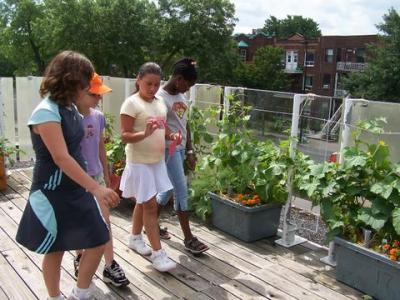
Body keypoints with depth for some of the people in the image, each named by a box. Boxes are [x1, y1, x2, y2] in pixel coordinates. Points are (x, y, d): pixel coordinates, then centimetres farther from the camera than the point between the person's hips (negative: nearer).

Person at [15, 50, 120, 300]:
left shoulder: (70, 108, 4)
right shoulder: (46, 112, -21)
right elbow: (61, 158, -27)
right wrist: (96, 188, -32)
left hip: (78, 189, 8)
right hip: (53, 194, -8)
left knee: (99, 241, 8)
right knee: (55, 250, 10)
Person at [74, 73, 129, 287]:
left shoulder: (98, 116, 1)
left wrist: (106, 174, 15)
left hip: (96, 176, 5)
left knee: (105, 221, 4)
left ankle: (110, 266, 12)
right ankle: (80, 257, 36)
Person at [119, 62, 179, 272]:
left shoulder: (160, 102, 8)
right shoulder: (131, 103, -14)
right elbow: (124, 136, -18)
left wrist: (172, 136, -4)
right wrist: (145, 133, -35)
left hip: (157, 160, 7)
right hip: (139, 162, -7)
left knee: (143, 202, 19)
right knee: (150, 205, -5)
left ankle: (135, 238, 38)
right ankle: (158, 253, 3)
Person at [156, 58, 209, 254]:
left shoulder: (181, 97, 11)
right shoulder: (160, 98, -14)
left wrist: (189, 151, 13)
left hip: (181, 149, 8)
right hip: (169, 150, -8)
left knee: (170, 188, 16)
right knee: (181, 190, -6)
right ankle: (188, 238, 3)